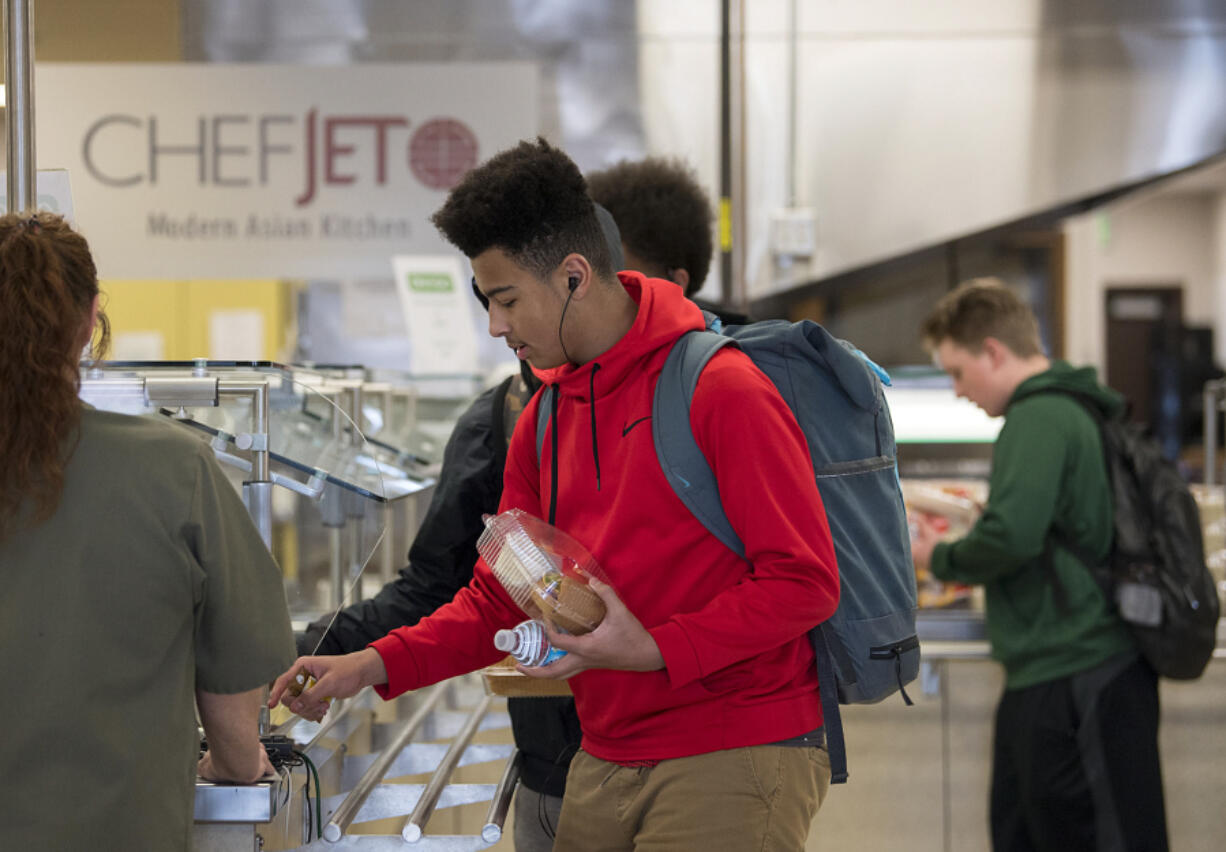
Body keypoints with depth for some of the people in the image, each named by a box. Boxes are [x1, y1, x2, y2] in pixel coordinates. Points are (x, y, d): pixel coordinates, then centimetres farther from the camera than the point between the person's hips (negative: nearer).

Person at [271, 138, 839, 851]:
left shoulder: (721, 390, -12)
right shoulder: (545, 419, 13)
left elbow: (804, 580, -15)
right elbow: (500, 598, 15)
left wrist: (654, 649, -21)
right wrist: (375, 667, 3)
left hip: (735, 759, -7)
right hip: (605, 764, 7)